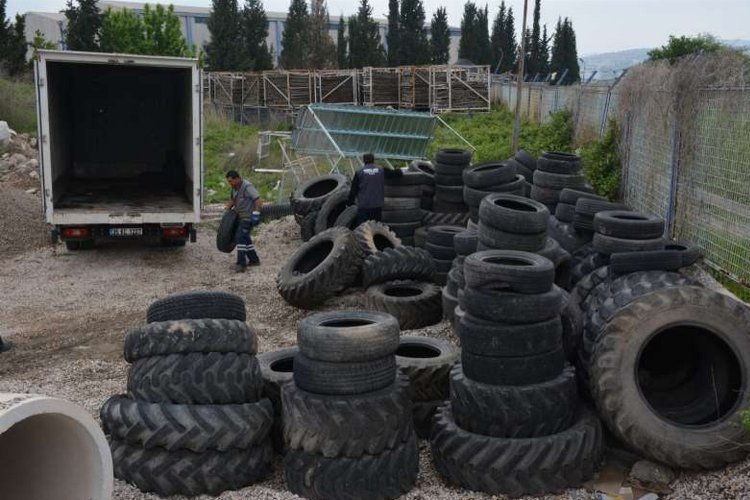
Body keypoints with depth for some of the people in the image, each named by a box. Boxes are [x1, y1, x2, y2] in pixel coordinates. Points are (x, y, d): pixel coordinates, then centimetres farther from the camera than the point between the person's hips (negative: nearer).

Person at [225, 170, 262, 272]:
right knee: (245, 238, 15)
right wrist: (227, 209, 12)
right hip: (241, 217, 10)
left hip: (248, 217, -10)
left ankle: (241, 264, -19)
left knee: (241, 237, -16)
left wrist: (256, 214, -28)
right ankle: (254, 259, 27)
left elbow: (258, 200, -24)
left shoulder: (247, 186, -19)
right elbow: (232, 200, 25)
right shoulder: (235, 187, 10)